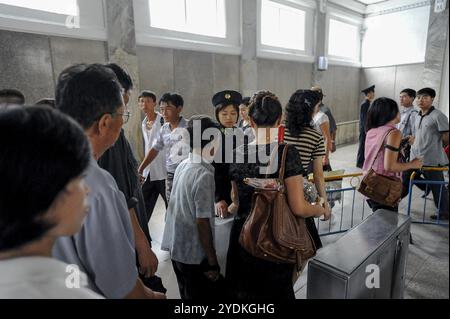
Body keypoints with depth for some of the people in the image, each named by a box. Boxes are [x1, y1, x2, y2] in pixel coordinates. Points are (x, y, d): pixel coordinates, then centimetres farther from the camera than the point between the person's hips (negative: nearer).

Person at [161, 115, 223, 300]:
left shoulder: (182, 165, 0)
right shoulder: (204, 175, -24)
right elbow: (202, 222, -22)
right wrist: (212, 262, -14)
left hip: (176, 247, 8)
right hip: (194, 253, -7)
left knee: (187, 294, 24)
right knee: (203, 296, 12)